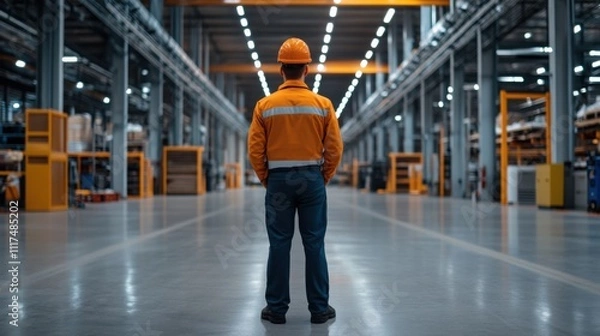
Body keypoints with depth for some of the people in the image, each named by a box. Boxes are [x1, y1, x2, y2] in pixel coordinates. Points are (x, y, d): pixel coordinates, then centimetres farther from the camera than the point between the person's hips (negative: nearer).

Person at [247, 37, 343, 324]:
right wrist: (323, 178, 11)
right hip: (312, 179, 0)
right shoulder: (323, 104, -2)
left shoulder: (265, 106, -3)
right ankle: (319, 308, 11)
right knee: (314, 244, 5)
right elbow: (334, 149, -3)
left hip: (279, 180, 0)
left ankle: (276, 308, 11)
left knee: (279, 245, 5)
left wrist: (266, 180, 10)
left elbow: (255, 151, -3)